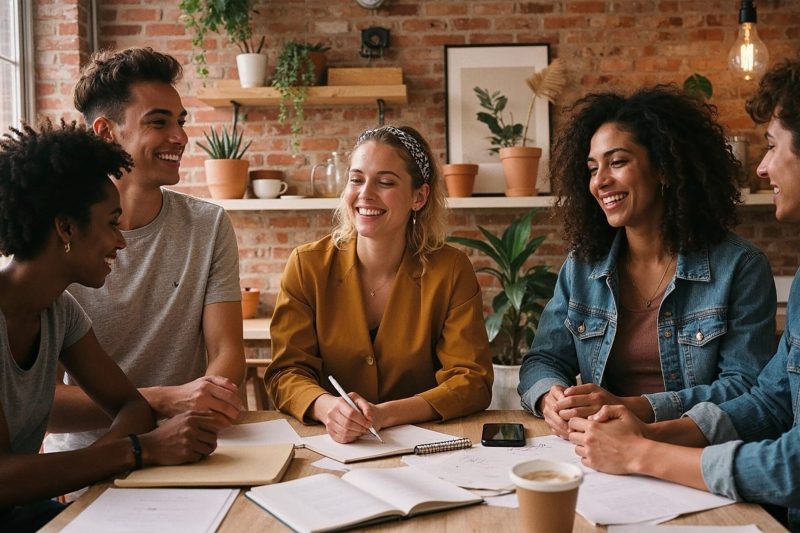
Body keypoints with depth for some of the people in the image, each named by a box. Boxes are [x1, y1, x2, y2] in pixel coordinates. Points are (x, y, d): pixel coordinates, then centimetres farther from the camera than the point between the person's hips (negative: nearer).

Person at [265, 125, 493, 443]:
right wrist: (327, 407, -27)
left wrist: (383, 415, -23)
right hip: (327, 445, 1)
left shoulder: (451, 271, -5)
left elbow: (472, 381, -8)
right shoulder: (307, 266, -2)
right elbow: (286, 372, -5)